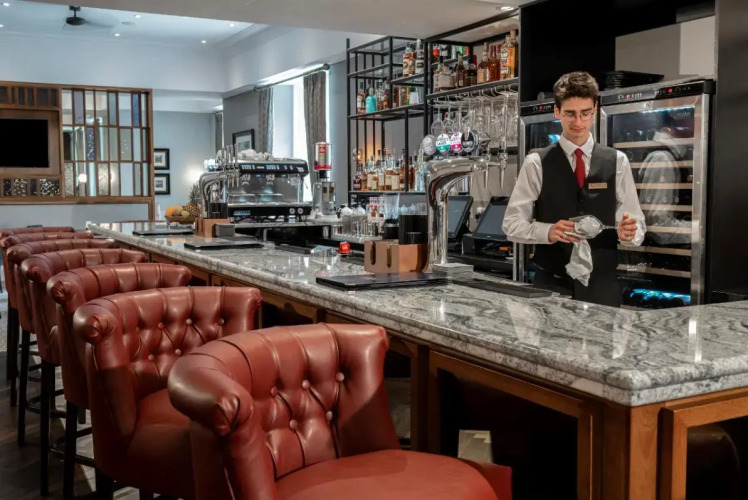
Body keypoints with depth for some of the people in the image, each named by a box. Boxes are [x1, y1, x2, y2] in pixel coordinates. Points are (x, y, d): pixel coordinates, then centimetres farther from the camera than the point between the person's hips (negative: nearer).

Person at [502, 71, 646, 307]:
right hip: (551, 284, -1)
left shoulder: (617, 162, 4)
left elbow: (637, 226, 4)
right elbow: (512, 223, -2)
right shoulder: (536, 163, -1)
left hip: (602, 285, 2)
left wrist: (628, 232, -18)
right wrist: (548, 231, -20)